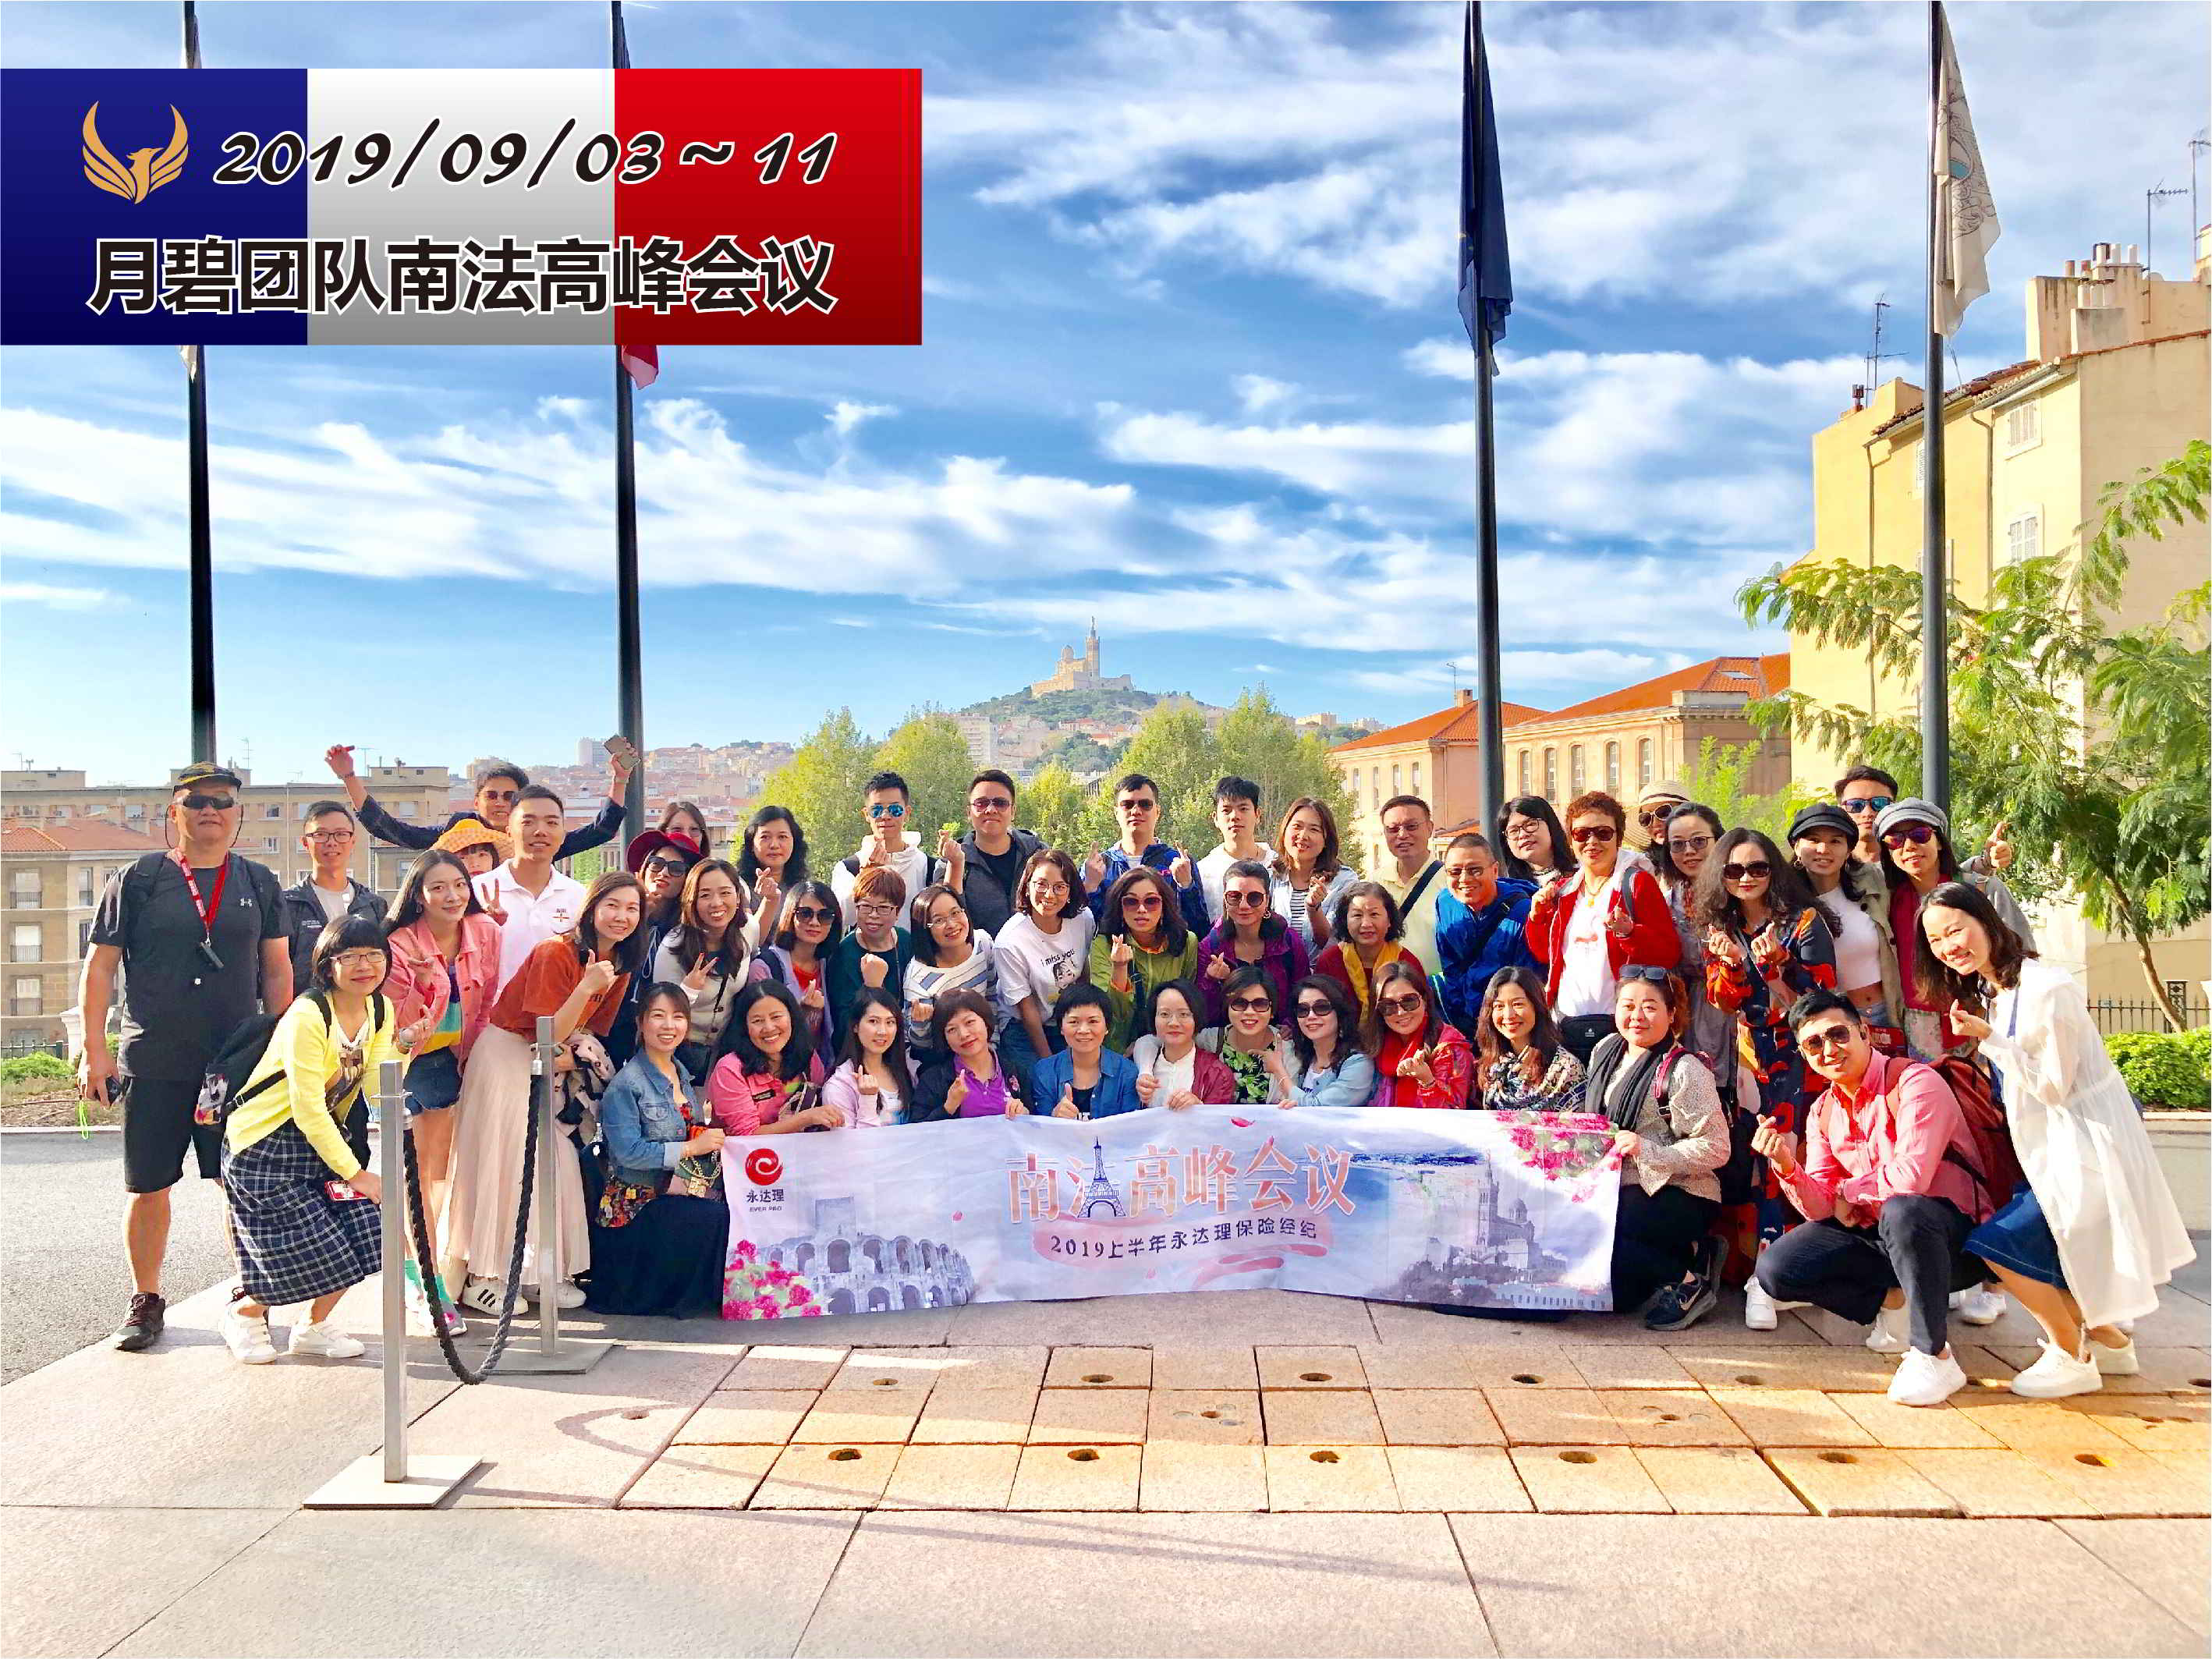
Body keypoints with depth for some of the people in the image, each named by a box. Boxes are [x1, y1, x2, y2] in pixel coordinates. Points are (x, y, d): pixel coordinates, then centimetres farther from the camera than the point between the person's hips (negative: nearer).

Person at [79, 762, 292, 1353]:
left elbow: (277, 969, 11)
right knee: (149, 1188, 7)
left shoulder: (259, 882, 9)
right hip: (151, 1064, -1)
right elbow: (99, 968, 2)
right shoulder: (138, 878, 2)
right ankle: (147, 1300, 25)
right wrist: (95, 1050, -4)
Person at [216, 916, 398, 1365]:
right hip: (263, 1147, -7)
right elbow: (308, 1111, -22)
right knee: (318, 1257, -10)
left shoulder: (380, 1009, 0)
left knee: (366, 1232, -10)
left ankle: (314, 1327, 15)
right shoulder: (308, 1016, -23)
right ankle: (243, 1314, 21)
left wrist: (402, 1049, -24)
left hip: (322, 1135, 7)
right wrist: (353, 1173, -19)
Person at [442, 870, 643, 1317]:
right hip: (506, 1056, -7)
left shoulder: (621, 964, 0)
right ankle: (482, 1279, 0)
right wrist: (588, 986, -34)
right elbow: (549, 1031, -22)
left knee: (555, 1161, 6)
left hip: (550, 1065, 7)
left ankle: (544, 1272, 13)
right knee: (502, 1162, -6)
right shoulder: (555, 953, -22)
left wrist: (571, 1046, -9)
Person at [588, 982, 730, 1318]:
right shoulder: (626, 1083, -11)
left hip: (680, 1195, 7)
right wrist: (692, 1147, -18)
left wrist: (708, 1127, 1)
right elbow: (628, 1152, -20)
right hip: (638, 1204, -7)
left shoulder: (681, 1072, 13)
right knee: (716, 1218, -29)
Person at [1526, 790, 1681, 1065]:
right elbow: (1544, 955, 19)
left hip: (1618, 1025, -5)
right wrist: (1537, 915, 4)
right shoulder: (1562, 890, 14)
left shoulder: (1636, 883, -1)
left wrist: (1628, 931, -25)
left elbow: (1670, 954, -9)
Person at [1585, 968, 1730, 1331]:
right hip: (1617, 1188, 8)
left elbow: (1715, 1149, -15)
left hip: (1679, 1196, -8)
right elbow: (1595, 1121, 24)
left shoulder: (1683, 1071, -12)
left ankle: (1689, 1276, -9)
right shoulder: (1606, 1050, 10)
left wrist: (1646, 1150, -23)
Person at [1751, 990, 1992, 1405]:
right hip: (1873, 1235, 7)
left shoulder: (1915, 1083, -16)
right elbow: (1822, 1208, 0)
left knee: (1902, 1211, -41)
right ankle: (1892, 1302, 9)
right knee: (1775, 1269, -10)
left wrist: (1848, 1190, -10)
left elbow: (1911, 1178, -28)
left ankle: (1934, 1355, -23)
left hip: (1953, 1236, -6)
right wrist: (1788, 1166, -21)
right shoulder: (1822, 1111, 6)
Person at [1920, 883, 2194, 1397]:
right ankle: (2109, 1341, 27)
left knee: (1999, 1241, -11)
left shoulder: (2047, 989, -23)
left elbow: (2053, 1085, -19)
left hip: (2088, 1149, -9)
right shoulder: (1992, 991, 7)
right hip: (2055, 1149, 9)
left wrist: (1990, 1040, -25)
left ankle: (2072, 1357, 7)